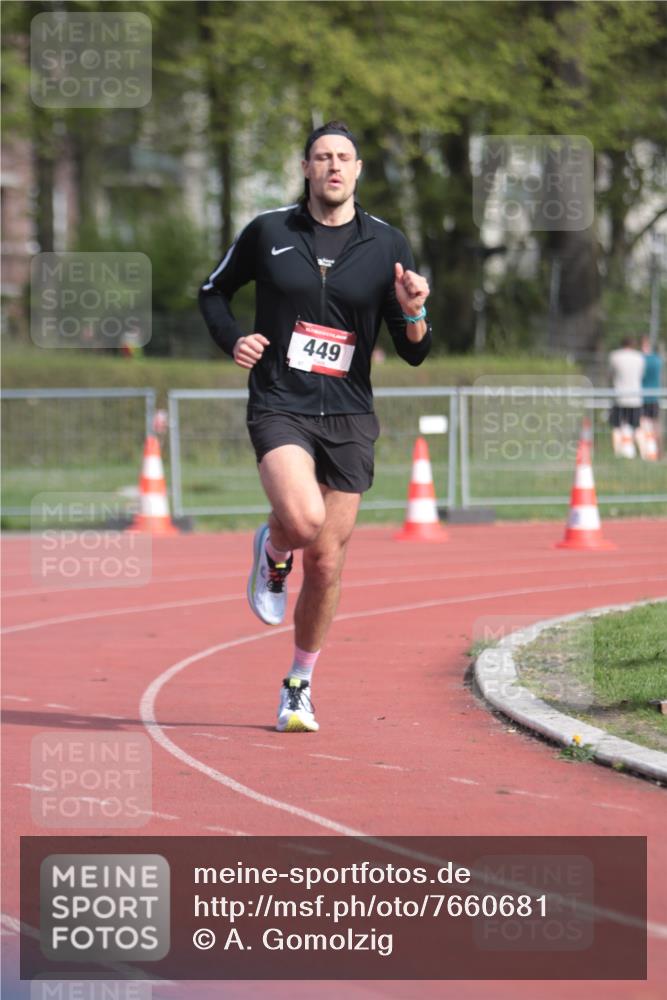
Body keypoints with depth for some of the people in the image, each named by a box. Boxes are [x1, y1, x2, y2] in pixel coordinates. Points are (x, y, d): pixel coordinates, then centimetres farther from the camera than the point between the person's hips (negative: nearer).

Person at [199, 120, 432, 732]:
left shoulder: (386, 245, 4)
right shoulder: (268, 232, 2)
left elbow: (414, 355, 5)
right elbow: (214, 292, 18)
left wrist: (412, 313, -17)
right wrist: (232, 340, -2)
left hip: (348, 417, 2)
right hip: (279, 405, -2)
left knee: (326, 563, 4)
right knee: (303, 519, -29)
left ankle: (300, 685, 25)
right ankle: (272, 553, 9)